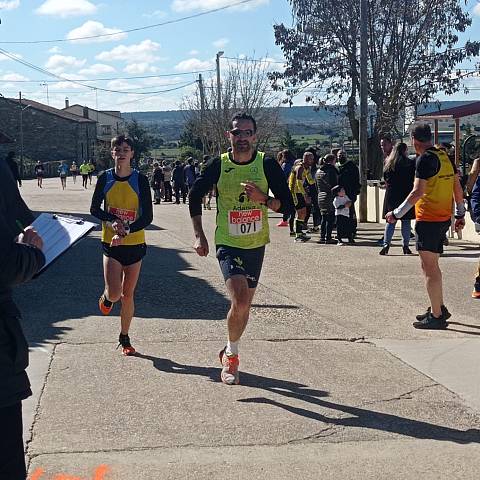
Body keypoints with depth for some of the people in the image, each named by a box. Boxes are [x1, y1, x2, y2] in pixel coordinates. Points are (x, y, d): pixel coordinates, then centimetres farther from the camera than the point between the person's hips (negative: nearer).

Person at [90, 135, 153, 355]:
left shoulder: (140, 180, -7)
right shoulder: (105, 178, -2)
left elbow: (148, 217, -9)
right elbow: (94, 208, 4)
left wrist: (126, 231, -22)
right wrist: (112, 221, -14)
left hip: (135, 244, 0)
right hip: (111, 244, 0)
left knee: (128, 295, 8)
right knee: (114, 293, -13)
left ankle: (124, 338, 25)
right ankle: (106, 297, 25)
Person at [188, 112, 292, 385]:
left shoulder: (267, 164, -6)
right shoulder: (219, 165, -7)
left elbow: (287, 205, -5)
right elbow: (195, 197, 7)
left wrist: (262, 198, -24)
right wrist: (199, 236, 2)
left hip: (256, 245, 2)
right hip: (228, 244, -2)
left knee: (244, 304, 13)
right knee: (240, 302, -19)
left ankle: (229, 353, 37)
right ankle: (232, 354, 5)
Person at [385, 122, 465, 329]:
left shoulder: (425, 159, -14)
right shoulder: (444, 156, 11)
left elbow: (417, 192, -21)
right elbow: (458, 188, 15)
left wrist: (397, 213, -15)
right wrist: (460, 214, 23)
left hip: (428, 219, -9)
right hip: (444, 219, 9)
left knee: (429, 267, -4)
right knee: (431, 265, 20)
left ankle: (436, 316, -1)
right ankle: (439, 308, 27)